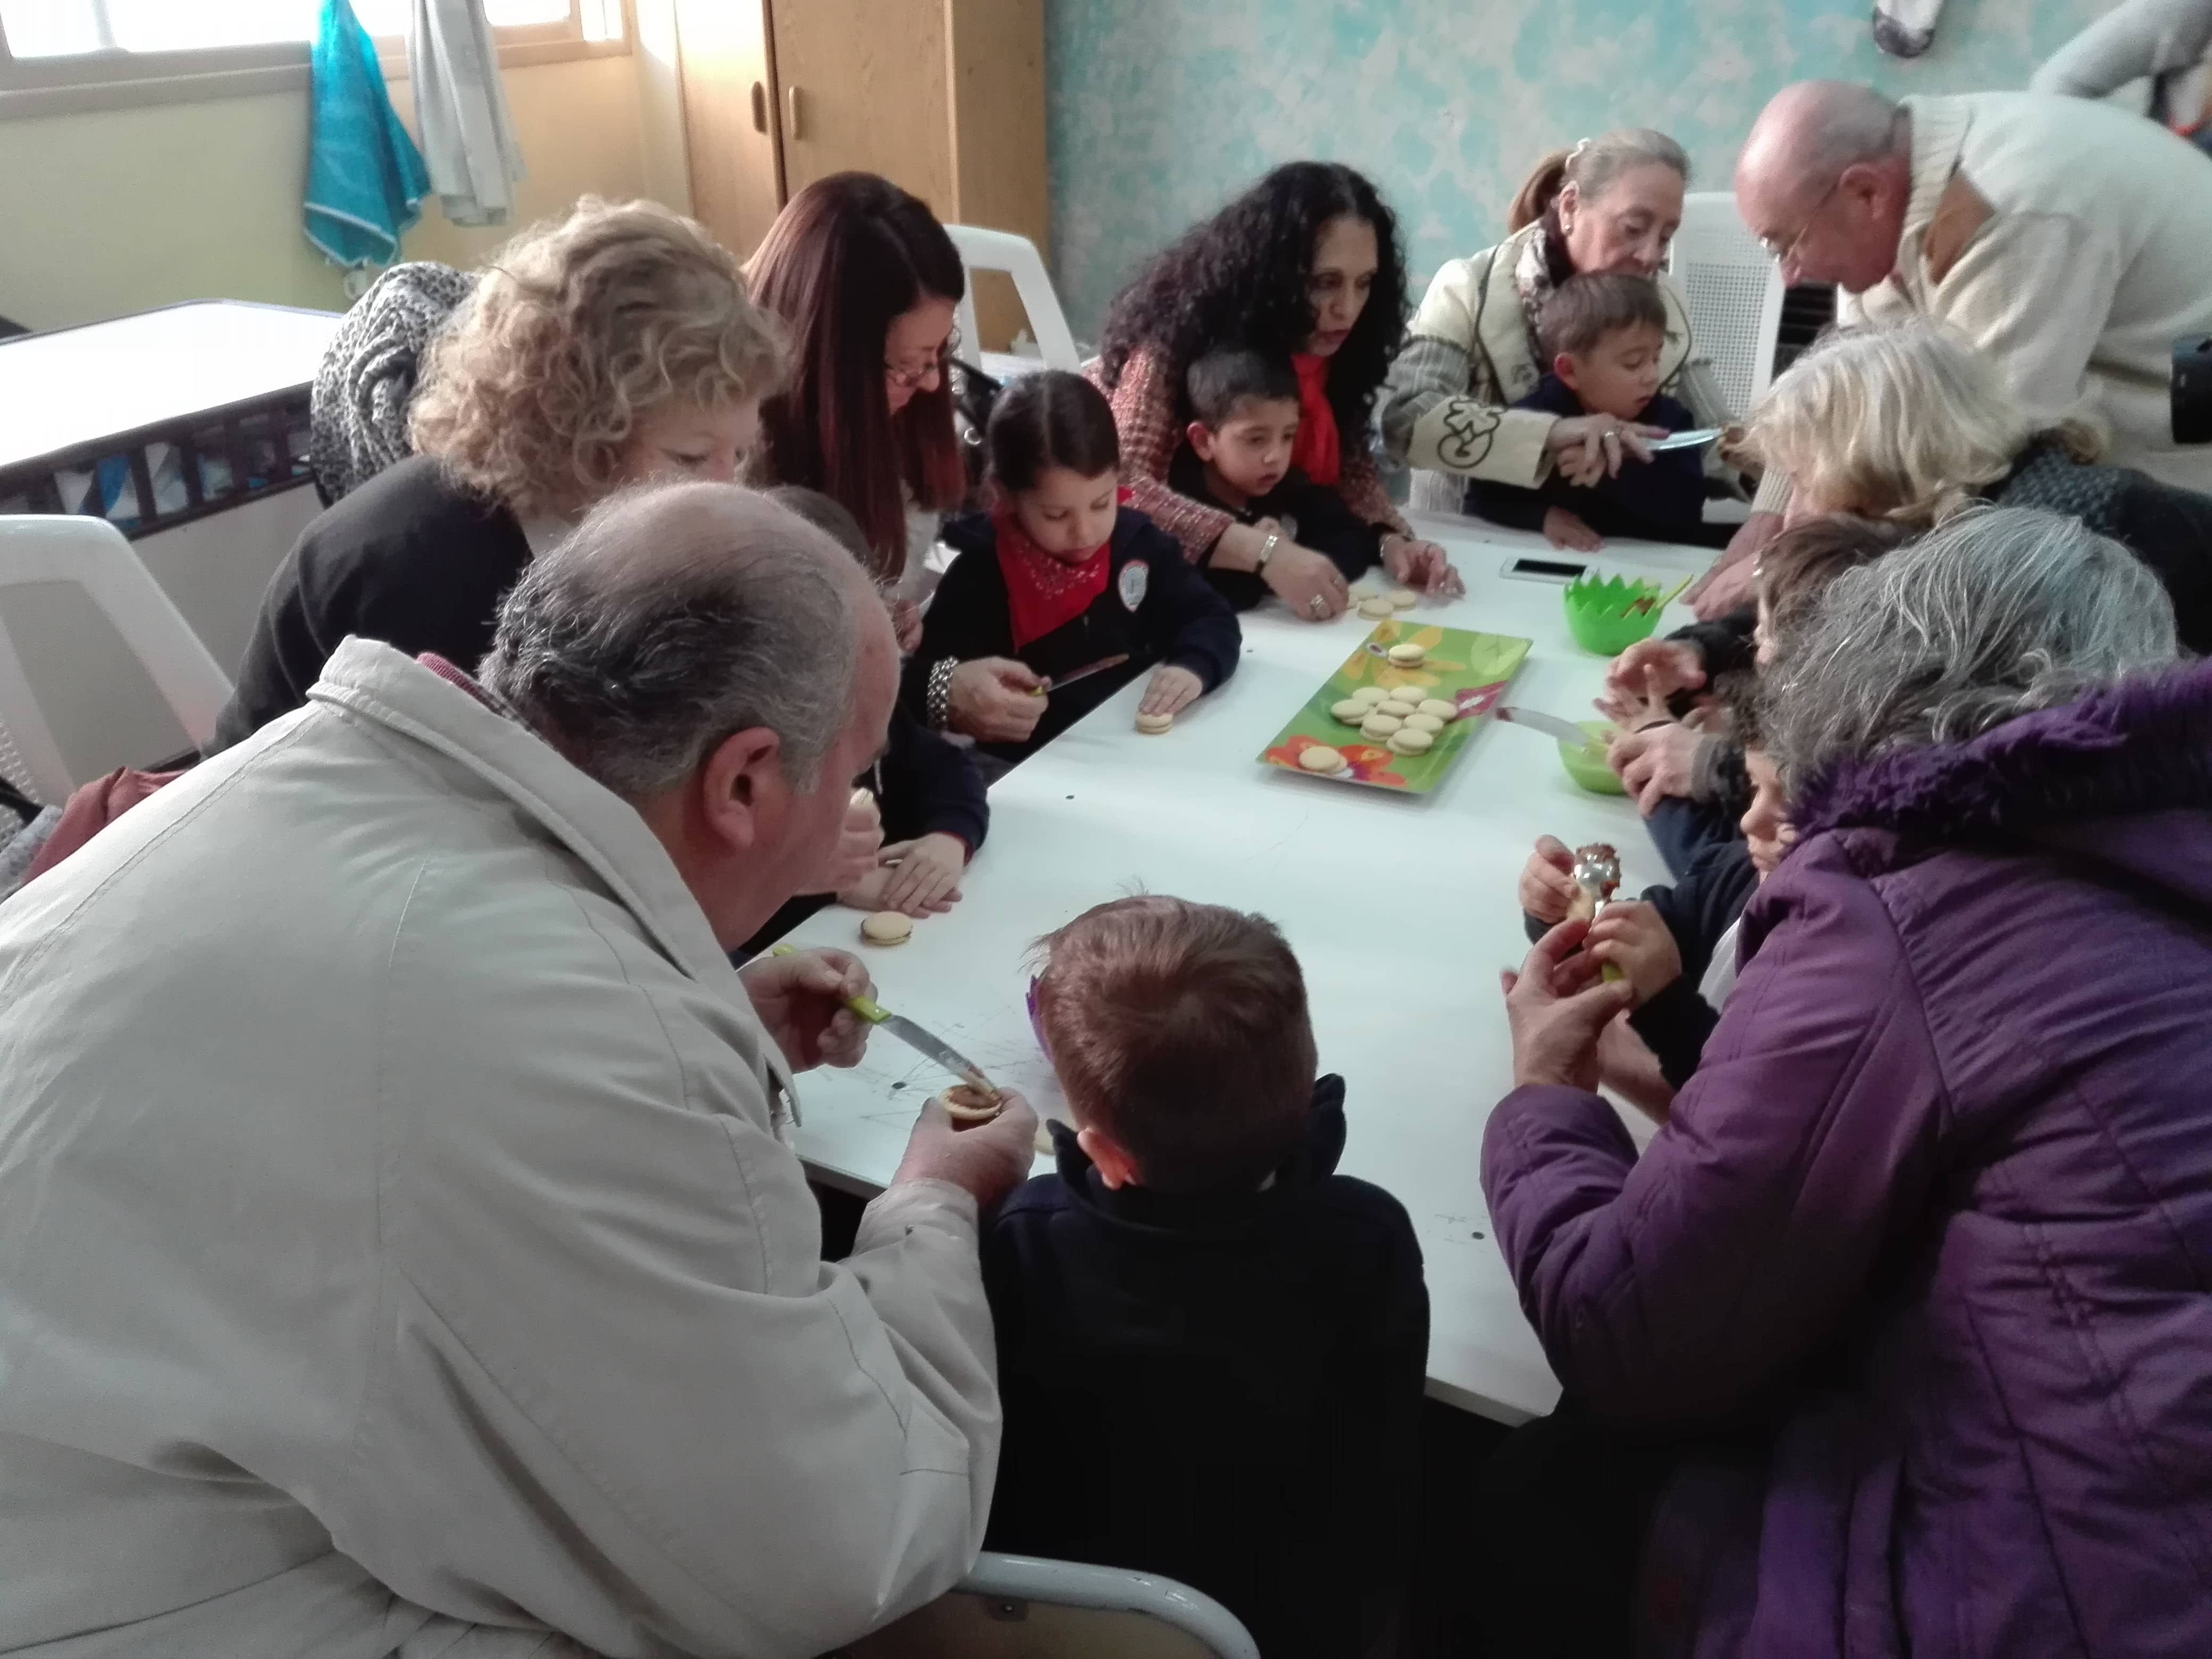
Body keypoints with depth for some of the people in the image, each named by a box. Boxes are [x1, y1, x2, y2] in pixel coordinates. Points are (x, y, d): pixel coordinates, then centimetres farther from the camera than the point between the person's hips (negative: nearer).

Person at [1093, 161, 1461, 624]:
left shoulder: (1332, 341, -8)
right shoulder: (1184, 326, -26)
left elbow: (1348, 460, -1)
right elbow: (1122, 487, -38)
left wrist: (1391, 537, -23)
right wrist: (1263, 551, -48)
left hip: (1249, 590, 5)